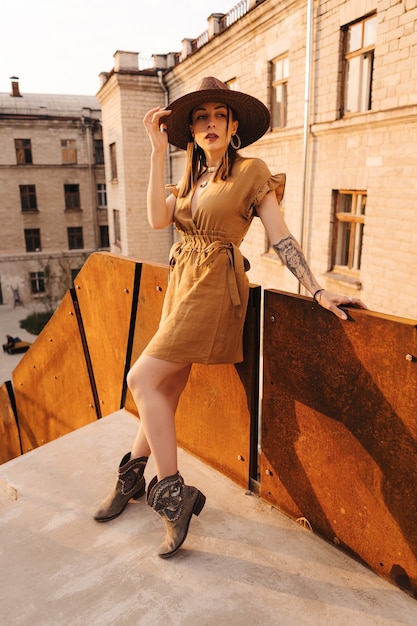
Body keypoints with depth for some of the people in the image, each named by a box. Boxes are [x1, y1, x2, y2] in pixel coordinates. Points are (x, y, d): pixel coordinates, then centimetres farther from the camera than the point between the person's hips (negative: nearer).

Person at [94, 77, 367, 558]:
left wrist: (318, 290, -12)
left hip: (215, 288, -6)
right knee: (165, 390, 12)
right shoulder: (190, 178, 17)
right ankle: (133, 475, 30)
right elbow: (157, 218, -2)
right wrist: (158, 151, -2)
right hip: (182, 284, 6)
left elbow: (281, 238, -4)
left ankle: (172, 493, 1)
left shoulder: (251, 174, 0)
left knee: (142, 379, -11)